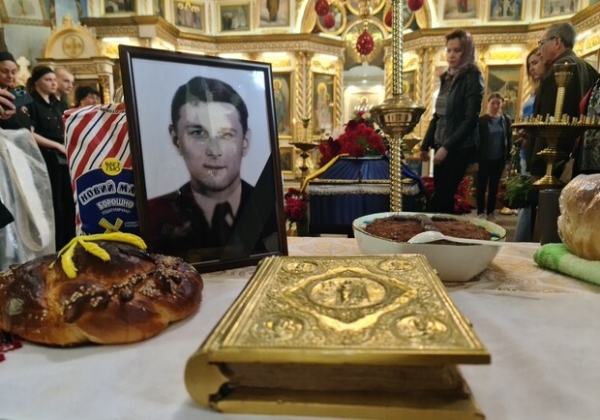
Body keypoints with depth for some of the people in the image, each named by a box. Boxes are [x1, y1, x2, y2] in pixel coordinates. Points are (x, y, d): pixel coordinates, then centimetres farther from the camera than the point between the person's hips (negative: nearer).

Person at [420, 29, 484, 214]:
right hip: (441, 146, 7)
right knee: (441, 196, 7)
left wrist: (447, 147, -18)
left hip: (459, 147, -7)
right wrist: (425, 145, 13)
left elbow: (470, 119, -14)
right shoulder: (447, 78, 14)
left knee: (442, 198, -8)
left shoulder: (472, 77, -6)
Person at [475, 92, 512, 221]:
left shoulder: (506, 120, 3)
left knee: (494, 187, 11)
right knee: (481, 187, 3)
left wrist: (507, 158, 1)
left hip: (499, 160, 3)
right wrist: (476, 160, -11)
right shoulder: (481, 120, -7)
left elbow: (509, 140, 7)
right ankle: (480, 212, 14)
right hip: (484, 159, -3)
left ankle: (490, 212, 20)